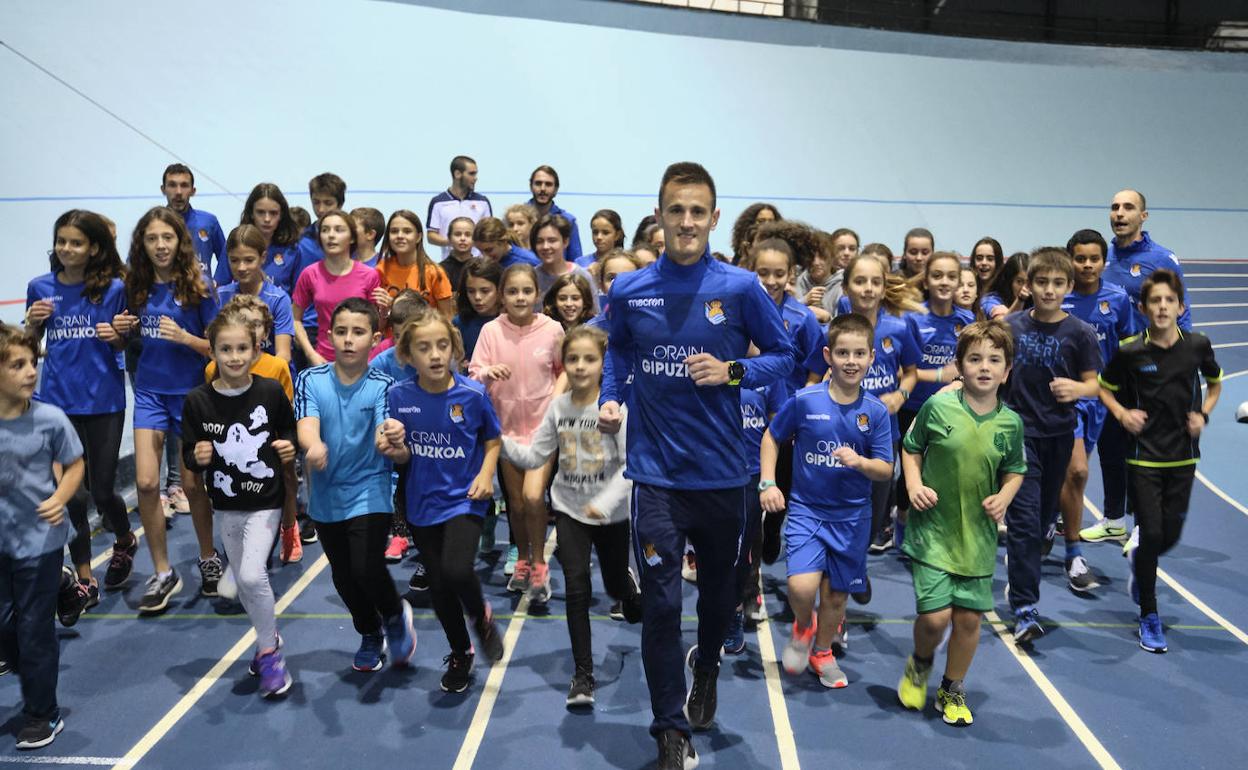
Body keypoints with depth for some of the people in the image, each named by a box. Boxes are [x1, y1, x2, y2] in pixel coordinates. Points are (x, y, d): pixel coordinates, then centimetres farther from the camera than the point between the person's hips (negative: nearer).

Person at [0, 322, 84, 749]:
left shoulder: (50, 419, -15)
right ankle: (37, 678, 44)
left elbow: (75, 465, -3)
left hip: (40, 539, -3)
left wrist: (59, 499, -19)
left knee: (35, 628, 7)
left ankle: (42, 714, 24)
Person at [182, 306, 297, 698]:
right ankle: (268, 639, 40)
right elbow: (189, 454, -1)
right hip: (226, 505, 3)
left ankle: (269, 651, 4)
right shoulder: (198, 401, -9)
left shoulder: (271, 392, -12)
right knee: (243, 583, 15)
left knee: (252, 575, -17)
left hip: (266, 501, -3)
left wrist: (289, 448, -17)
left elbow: (289, 432, 4)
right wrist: (198, 457, -23)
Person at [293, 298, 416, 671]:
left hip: (370, 492, -3)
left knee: (367, 568, -18)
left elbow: (384, 435, -21)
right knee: (343, 576, 15)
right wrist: (314, 445, -43)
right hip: (326, 495, 3)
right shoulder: (311, 380, -6)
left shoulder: (383, 386, -10)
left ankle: (395, 615, 16)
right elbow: (306, 425, -20)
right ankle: (370, 635, 42)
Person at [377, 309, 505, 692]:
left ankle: (481, 617, 11)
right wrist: (393, 449, -22)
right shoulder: (399, 396, -8)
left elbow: (493, 440, 2)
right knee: (439, 587, 12)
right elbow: (405, 455, 0)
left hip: (464, 499, -3)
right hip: (422, 503, 3)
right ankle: (460, 654, 38)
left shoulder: (473, 394, -13)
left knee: (456, 571, -25)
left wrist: (486, 474, -14)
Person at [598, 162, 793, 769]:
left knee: (718, 587, 20)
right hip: (655, 470, 0)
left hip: (721, 469, 0)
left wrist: (733, 372, -17)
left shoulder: (741, 288, -7)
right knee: (660, 603, -2)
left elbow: (782, 355, 1)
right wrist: (608, 398, 1)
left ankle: (706, 666, 50)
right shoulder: (628, 291, -1)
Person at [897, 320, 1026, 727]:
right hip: (932, 529, -3)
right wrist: (915, 485, -11)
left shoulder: (1010, 423, -3)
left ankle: (952, 690, 32)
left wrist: (1004, 496, -6)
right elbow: (911, 448, 4)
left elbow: (1015, 470, 13)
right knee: (935, 615, -9)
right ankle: (920, 664, 27)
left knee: (970, 617, 8)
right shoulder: (937, 407, -10)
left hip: (979, 535, 3)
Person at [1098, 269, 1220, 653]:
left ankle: (1138, 561, 44)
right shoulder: (1130, 352, -9)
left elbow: (1215, 383, 16)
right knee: (1151, 533, -4)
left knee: (1170, 535, 6)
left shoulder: (1198, 345, -3)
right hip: (1143, 455, -2)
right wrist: (1123, 414, -10)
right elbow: (1105, 387, 7)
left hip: (1183, 456, 3)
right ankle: (1149, 616, 13)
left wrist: (1204, 414, 0)